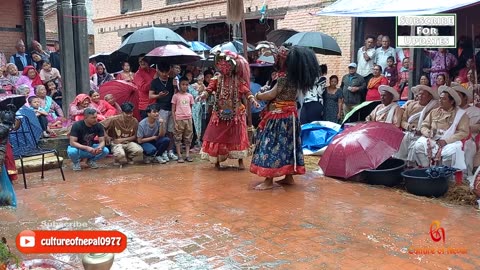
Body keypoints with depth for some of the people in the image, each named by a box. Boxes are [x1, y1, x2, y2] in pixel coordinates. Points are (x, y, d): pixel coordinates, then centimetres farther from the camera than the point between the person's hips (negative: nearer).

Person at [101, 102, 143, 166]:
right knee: (120, 155, -36)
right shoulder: (115, 119, -17)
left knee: (139, 150, -26)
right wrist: (107, 137, -15)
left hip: (128, 142, 4)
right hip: (116, 143, -3)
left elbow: (134, 136, 1)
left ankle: (128, 157, 8)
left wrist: (123, 139, -14)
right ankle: (118, 159, 4)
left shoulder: (135, 121, -7)